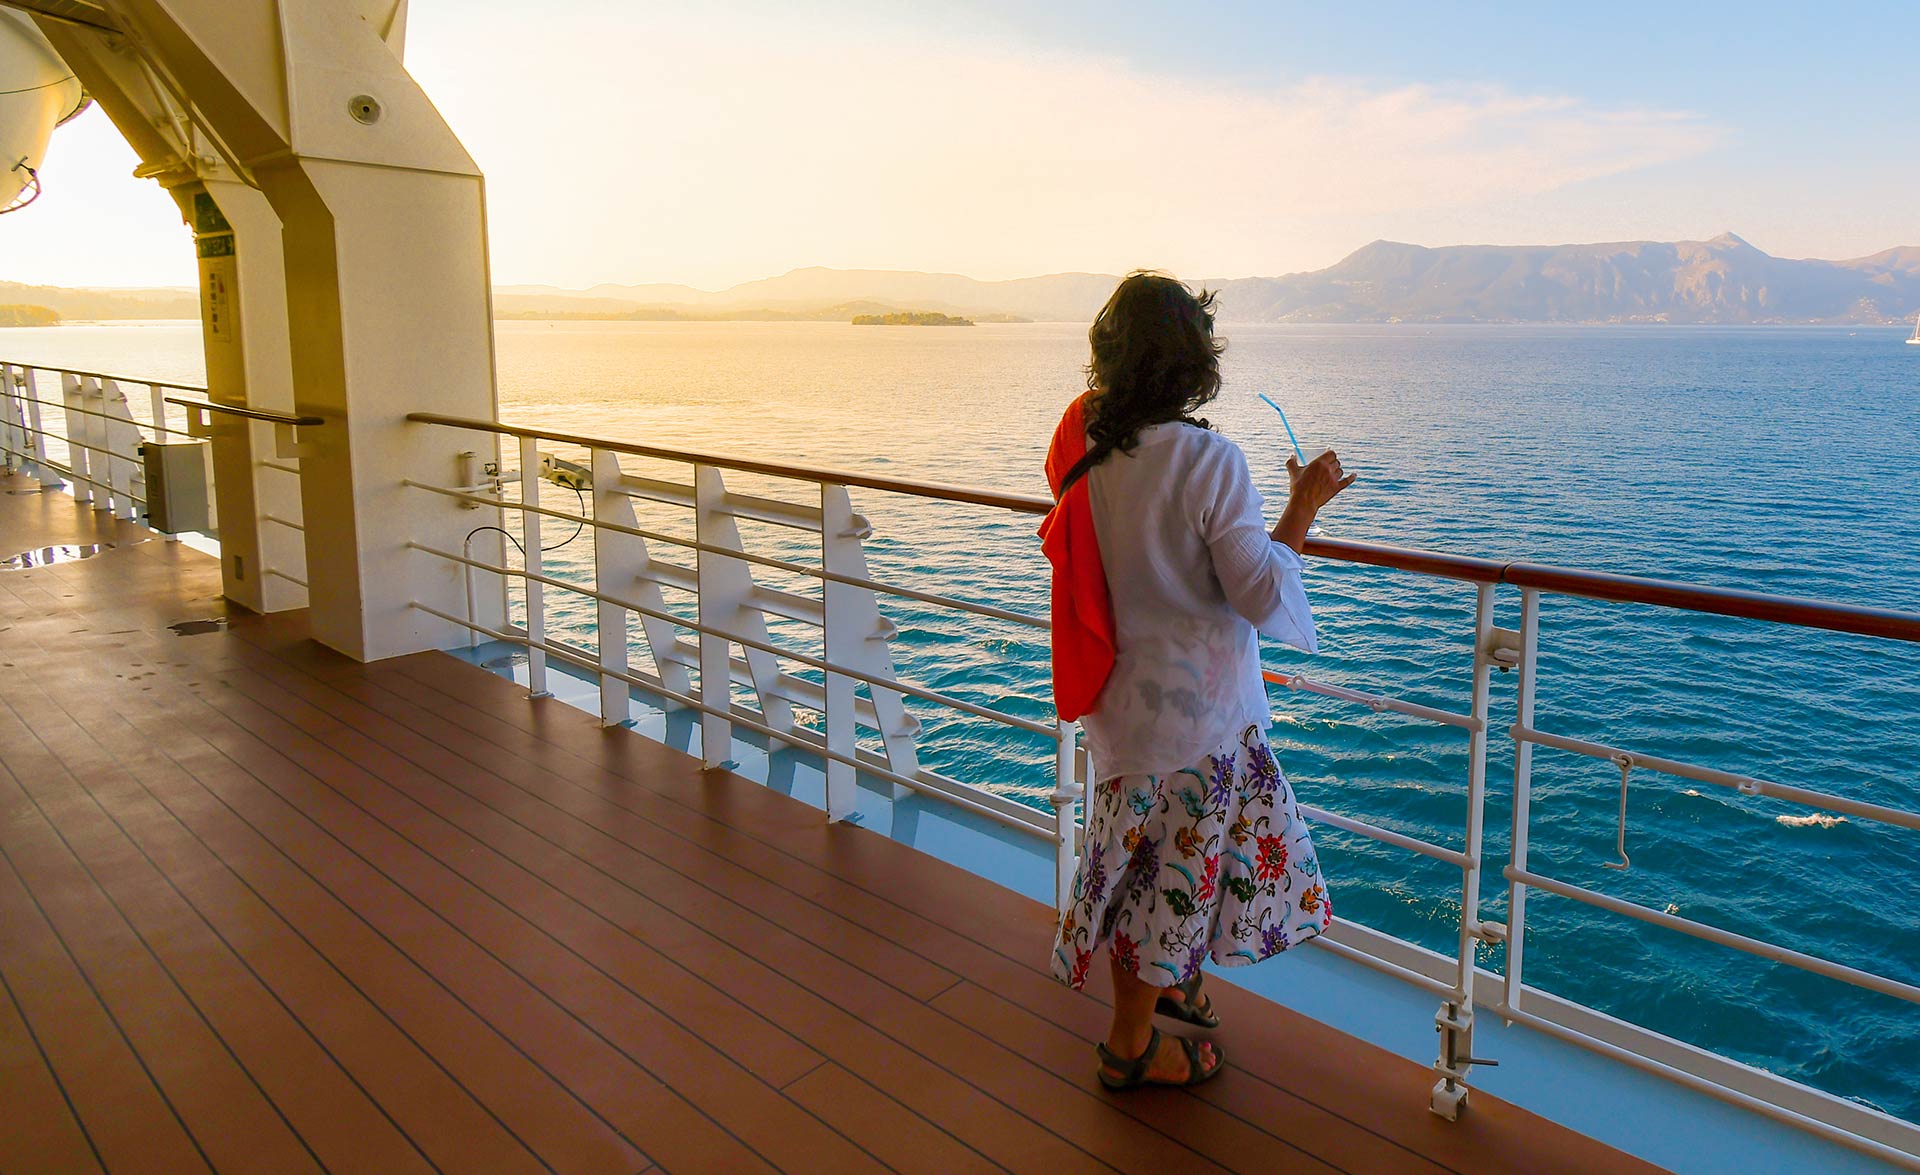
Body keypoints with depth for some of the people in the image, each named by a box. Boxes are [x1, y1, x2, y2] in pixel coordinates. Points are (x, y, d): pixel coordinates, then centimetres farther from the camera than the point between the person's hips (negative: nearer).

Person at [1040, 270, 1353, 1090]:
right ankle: (1132, 1044, 25)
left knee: (1145, 858, 24)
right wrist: (1302, 508, -8)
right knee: (1171, 868, 9)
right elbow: (1262, 594, -20)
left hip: (1119, 695, 7)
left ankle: (1152, 981, 44)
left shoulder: (1086, 450, -2)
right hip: (1192, 707, -6)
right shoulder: (1207, 460, -21)